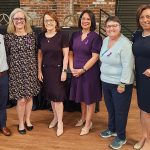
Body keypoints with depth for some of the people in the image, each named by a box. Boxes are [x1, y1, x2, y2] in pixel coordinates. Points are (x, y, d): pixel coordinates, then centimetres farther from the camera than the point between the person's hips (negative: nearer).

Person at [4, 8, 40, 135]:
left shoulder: (31, 35, 2)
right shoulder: (8, 37, -4)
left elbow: (35, 54, 7)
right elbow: (6, 55, 0)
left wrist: (37, 69, 7)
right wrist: (8, 71, -3)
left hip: (30, 72, 3)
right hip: (16, 72, -2)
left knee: (29, 97, 12)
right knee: (21, 99, 1)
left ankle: (27, 120, 33)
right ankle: (21, 123, 23)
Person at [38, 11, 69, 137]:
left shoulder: (62, 36, -10)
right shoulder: (41, 37, 4)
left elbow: (66, 55, -9)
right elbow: (40, 55, 9)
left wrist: (64, 71, -12)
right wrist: (39, 71, 7)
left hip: (58, 70, -4)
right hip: (46, 70, 5)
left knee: (58, 97, -1)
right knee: (51, 96, 14)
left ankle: (60, 122, 14)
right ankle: (55, 117, 33)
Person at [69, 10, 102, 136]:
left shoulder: (95, 37, -11)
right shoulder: (75, 35, 5)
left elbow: (95, 57, -15)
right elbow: (71, 53, 8)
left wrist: (82, 70, -18)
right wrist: (72, 68, -4)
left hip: (90, 71, -5)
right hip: (76, 71, 5)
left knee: (90, 98, 7)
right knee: (81, 96, 20)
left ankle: (88, 123, 22)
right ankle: (83, 117, 41)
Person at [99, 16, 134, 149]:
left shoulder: (125, 43, -19)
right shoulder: (105, 40, 6)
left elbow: (128, 66, -22)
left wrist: (122, 84, -22)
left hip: (119, 84, -7)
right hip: (106, 82, 7)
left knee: (120, 111, 6)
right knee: (110, 108, 21)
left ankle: (121, 137, 22)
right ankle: (112, 129, 41)